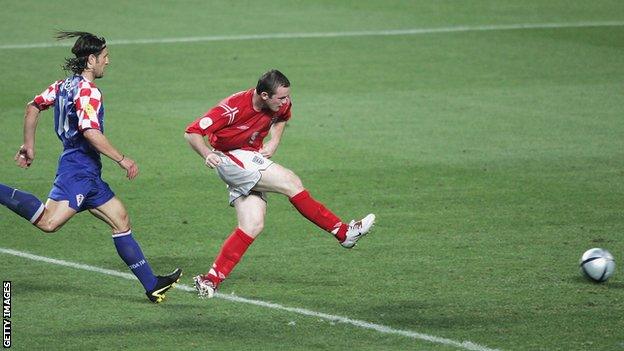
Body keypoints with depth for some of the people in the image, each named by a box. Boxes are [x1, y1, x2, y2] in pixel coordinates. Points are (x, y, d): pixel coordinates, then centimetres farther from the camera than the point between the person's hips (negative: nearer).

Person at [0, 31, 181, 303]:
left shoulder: (65, 84, 15)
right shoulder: (87, 91, -13)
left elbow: (33, 106, 22)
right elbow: (91, 133, -25)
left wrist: (29, 145, 28)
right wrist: (123, 160, -18)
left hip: (88, 174, 11)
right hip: (78, 170, -11)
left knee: (121, 220, 10)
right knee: (48, 222, -26)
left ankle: (151, 285, 11)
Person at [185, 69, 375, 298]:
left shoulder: (280, 105, -4)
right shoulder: (234, 108, -25)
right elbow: (192, 132, -22)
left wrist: (274, 142, 5)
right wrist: (208, 155, -40)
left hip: (253, 160, 8)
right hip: (232, 159, -8)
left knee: (253, 226, -4)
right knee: (291, 182, -17)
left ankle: (211, 280, -3)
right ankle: (343, 232, -11)